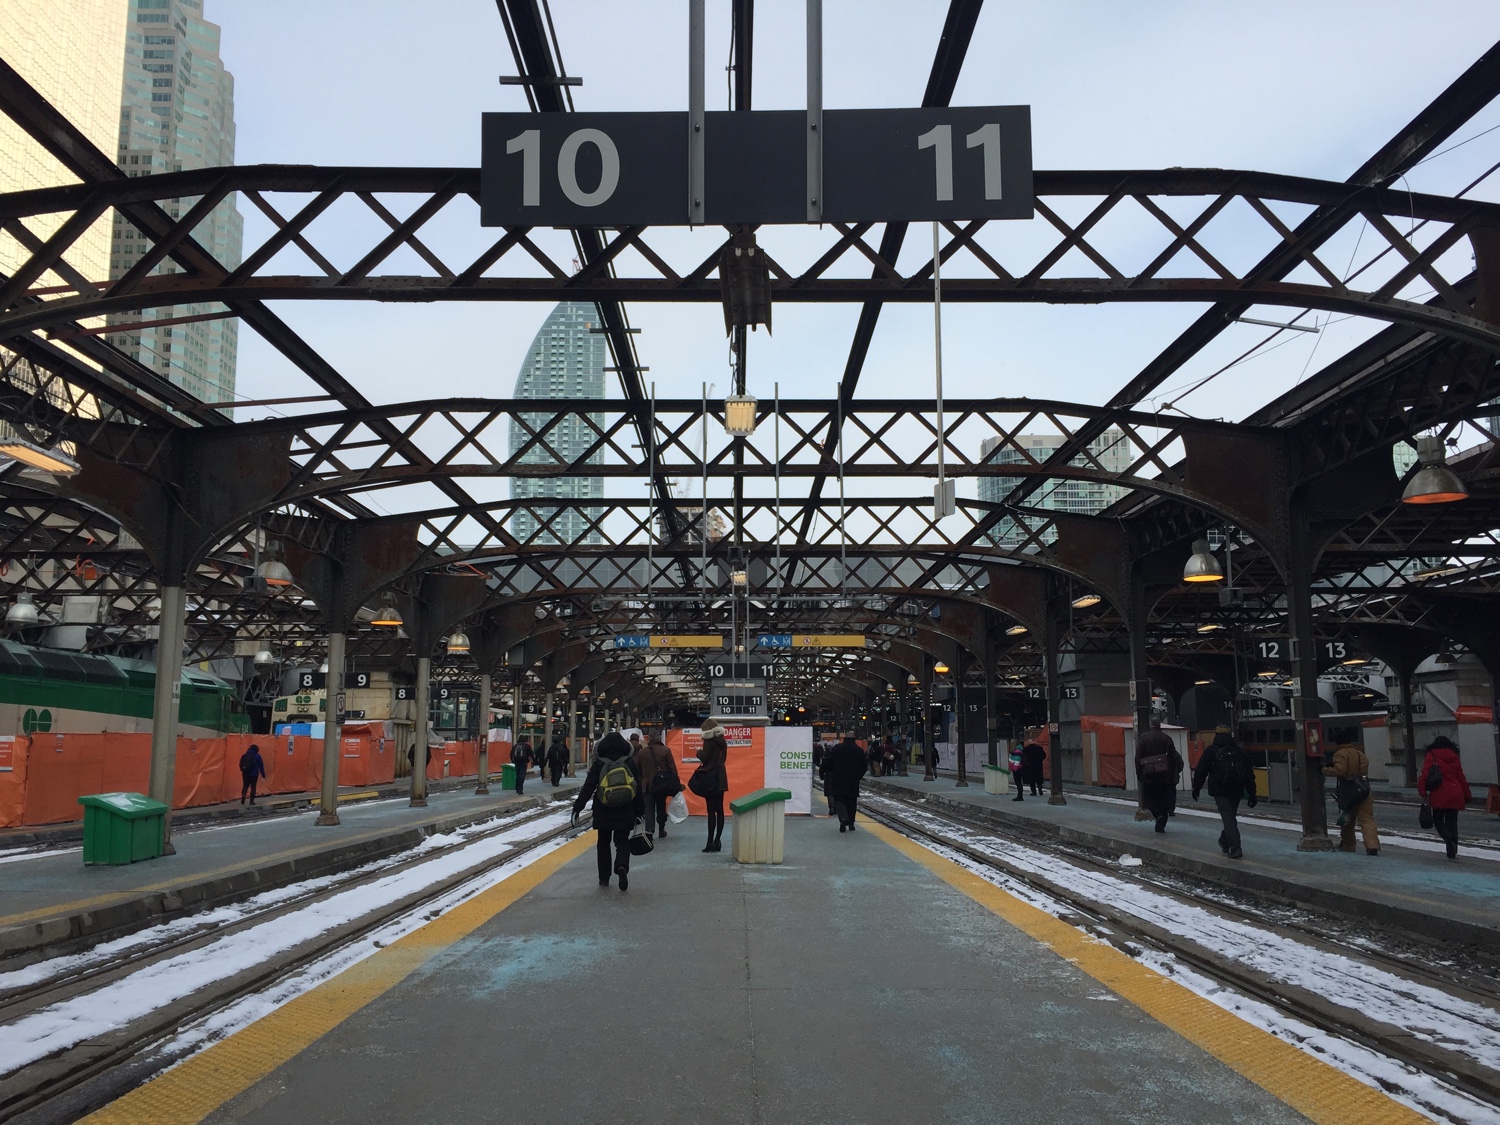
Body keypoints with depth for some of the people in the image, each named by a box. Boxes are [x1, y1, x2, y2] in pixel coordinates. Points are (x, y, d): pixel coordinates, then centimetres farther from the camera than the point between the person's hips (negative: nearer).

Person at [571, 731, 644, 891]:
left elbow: (588, 788, -8)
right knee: (622, 842, 7)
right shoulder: (629, 763, 0)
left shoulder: (599, 764, -4)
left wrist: (577, 807, -3)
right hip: (625, 813, 0)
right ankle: (622, 866, -22)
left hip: (603, 812, 0)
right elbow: (638, 789, 3)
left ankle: (604, 878, 17)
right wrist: (640, 811, 12)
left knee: (603, 843, 15)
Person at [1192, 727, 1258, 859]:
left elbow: (1200, 771, -1)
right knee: (1230, 817, 19)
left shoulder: (1211, 751, 0)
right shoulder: (1239, 752, 11)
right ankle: (1224, 843, 34)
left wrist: (1196, 788, 9)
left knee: (1228, 818, -9)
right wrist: (1252, 794, 14)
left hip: (1219, 790, -4)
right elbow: (1249, 775, 10)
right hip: (1236, 791, 4)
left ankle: (1235, 848, -19)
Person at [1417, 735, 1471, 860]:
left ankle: (1449, 839, -20)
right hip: (1455, 795, 4)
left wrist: (1422, 792, -7)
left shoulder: (1431, 756, 1)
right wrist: (1467, 796, 20)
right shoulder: (1454, 758, 11)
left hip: (1439, 795, -3)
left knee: (1438, 819, 9)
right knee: (1452, 822, 10)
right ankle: (1452, 852, 8)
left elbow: (1424, 774, -9)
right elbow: (1461, 778, 14)